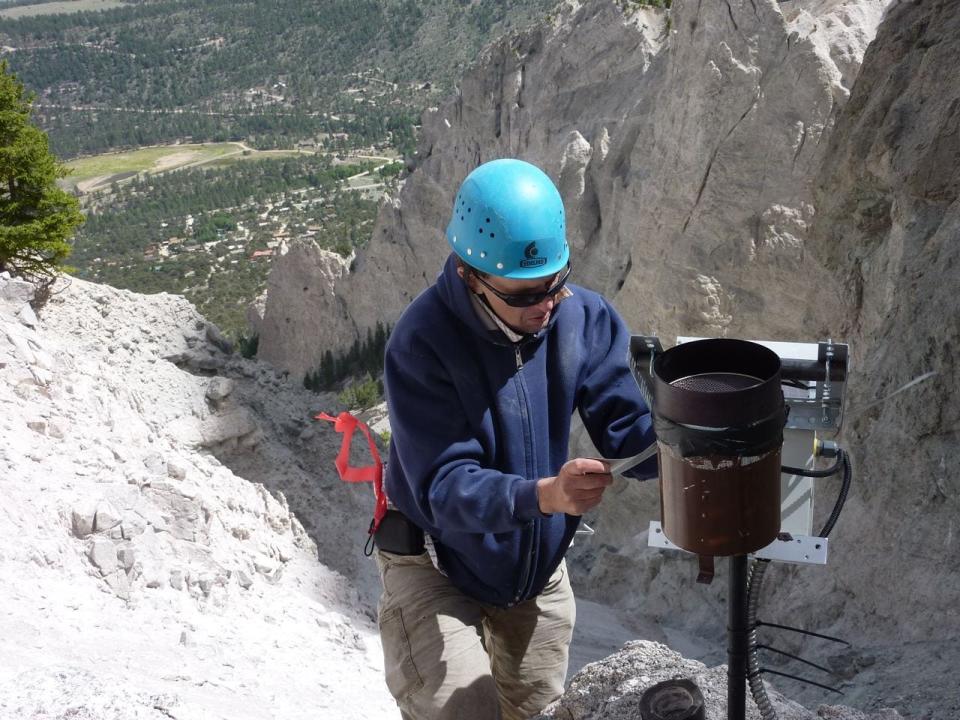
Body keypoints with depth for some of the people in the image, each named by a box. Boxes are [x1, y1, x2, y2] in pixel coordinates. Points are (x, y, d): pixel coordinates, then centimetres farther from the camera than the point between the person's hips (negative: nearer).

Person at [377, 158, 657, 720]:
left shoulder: (583, 317, -15)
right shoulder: (421, 342, -28)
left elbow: (626, 425, -14)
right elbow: (443, 487, -32)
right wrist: (544, 495, -50)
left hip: (538, 570, 5)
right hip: (437, 564, -4)